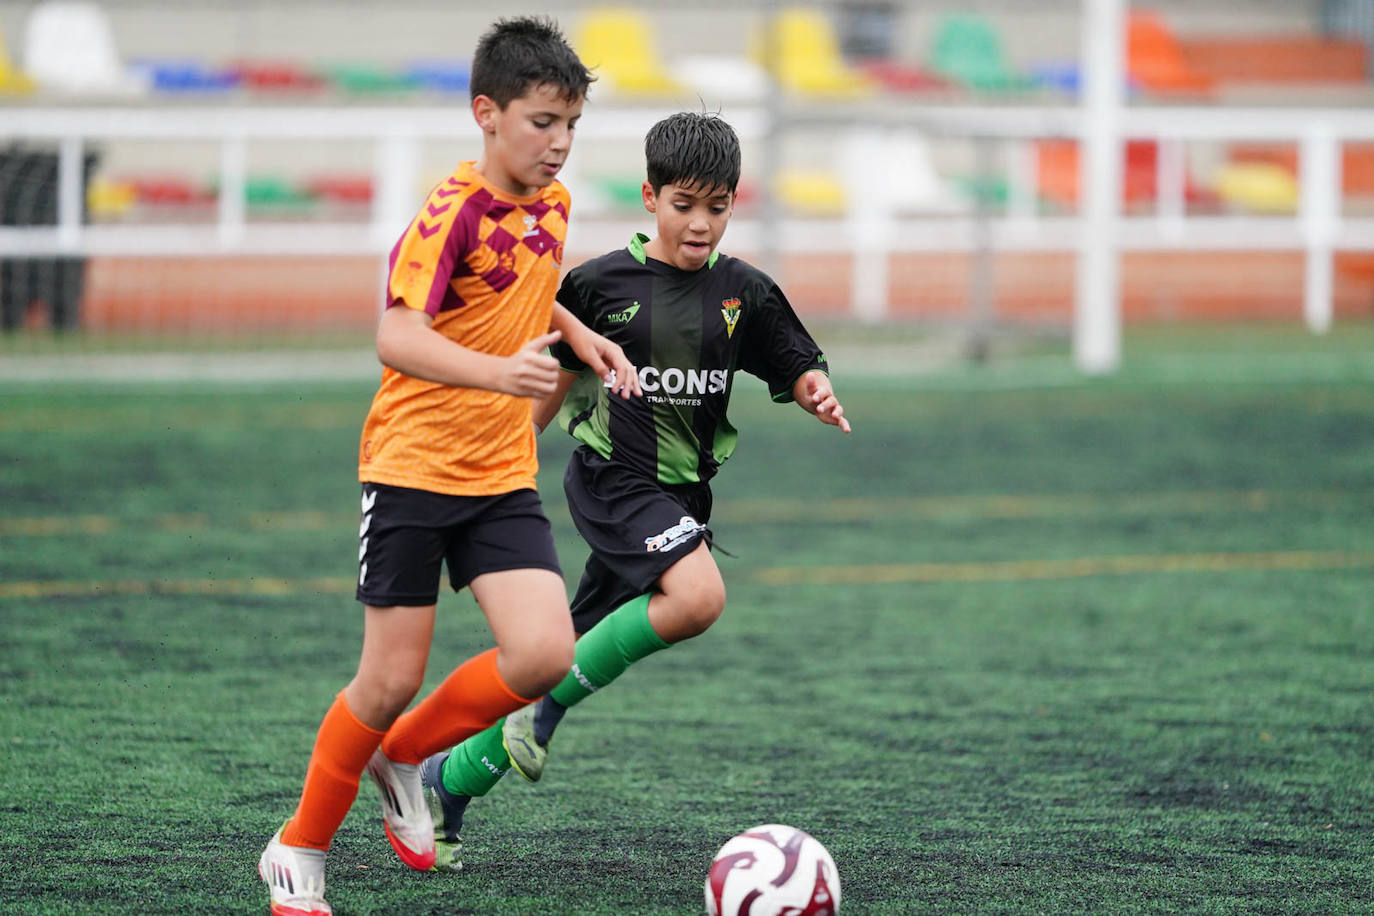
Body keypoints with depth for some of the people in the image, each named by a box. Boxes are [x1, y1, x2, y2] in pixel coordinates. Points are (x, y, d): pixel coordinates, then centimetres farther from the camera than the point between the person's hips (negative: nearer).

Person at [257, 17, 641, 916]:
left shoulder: (552, 204, 7)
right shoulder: (454, 209, -17)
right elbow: (397, 336, -30)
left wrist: (584, 339, 13)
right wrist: (499, 371, -44)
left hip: (503, 476, 6)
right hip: (413, 465, -6)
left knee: (544, 656, -12)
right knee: (393, 677, -3)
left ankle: (406, 755, 14)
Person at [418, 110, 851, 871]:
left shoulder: (744, 293, 3)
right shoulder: (602, 283, -5)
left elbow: (796, 368, 9)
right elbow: (557, 378, 7)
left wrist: (816, 395, -14)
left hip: (680, 493, 4)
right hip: (612, 476, -4)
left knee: (576, 664, 5)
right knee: (698, 595, -30)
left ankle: (452, 780, 20)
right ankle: (551, 697, -14)